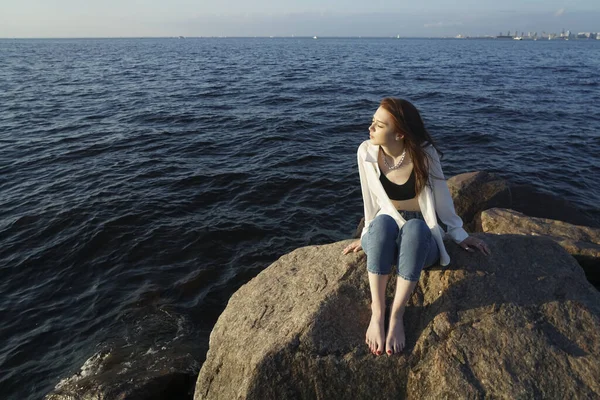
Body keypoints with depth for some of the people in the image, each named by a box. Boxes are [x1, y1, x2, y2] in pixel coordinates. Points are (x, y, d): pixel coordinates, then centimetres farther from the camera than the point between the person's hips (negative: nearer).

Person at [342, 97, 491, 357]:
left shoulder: (424, 153, -16)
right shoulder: (366, 152, -12)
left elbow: (441, 197, -3)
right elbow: (371, 199, 1)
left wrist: (459, 235, 5)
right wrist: (367, 236, 8)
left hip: (422, 237, -1)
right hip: (385, 236, 1)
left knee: (414, 227, -37)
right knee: (383, 222, -35)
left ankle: (397, 315, -32)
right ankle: (377, 313, -34)